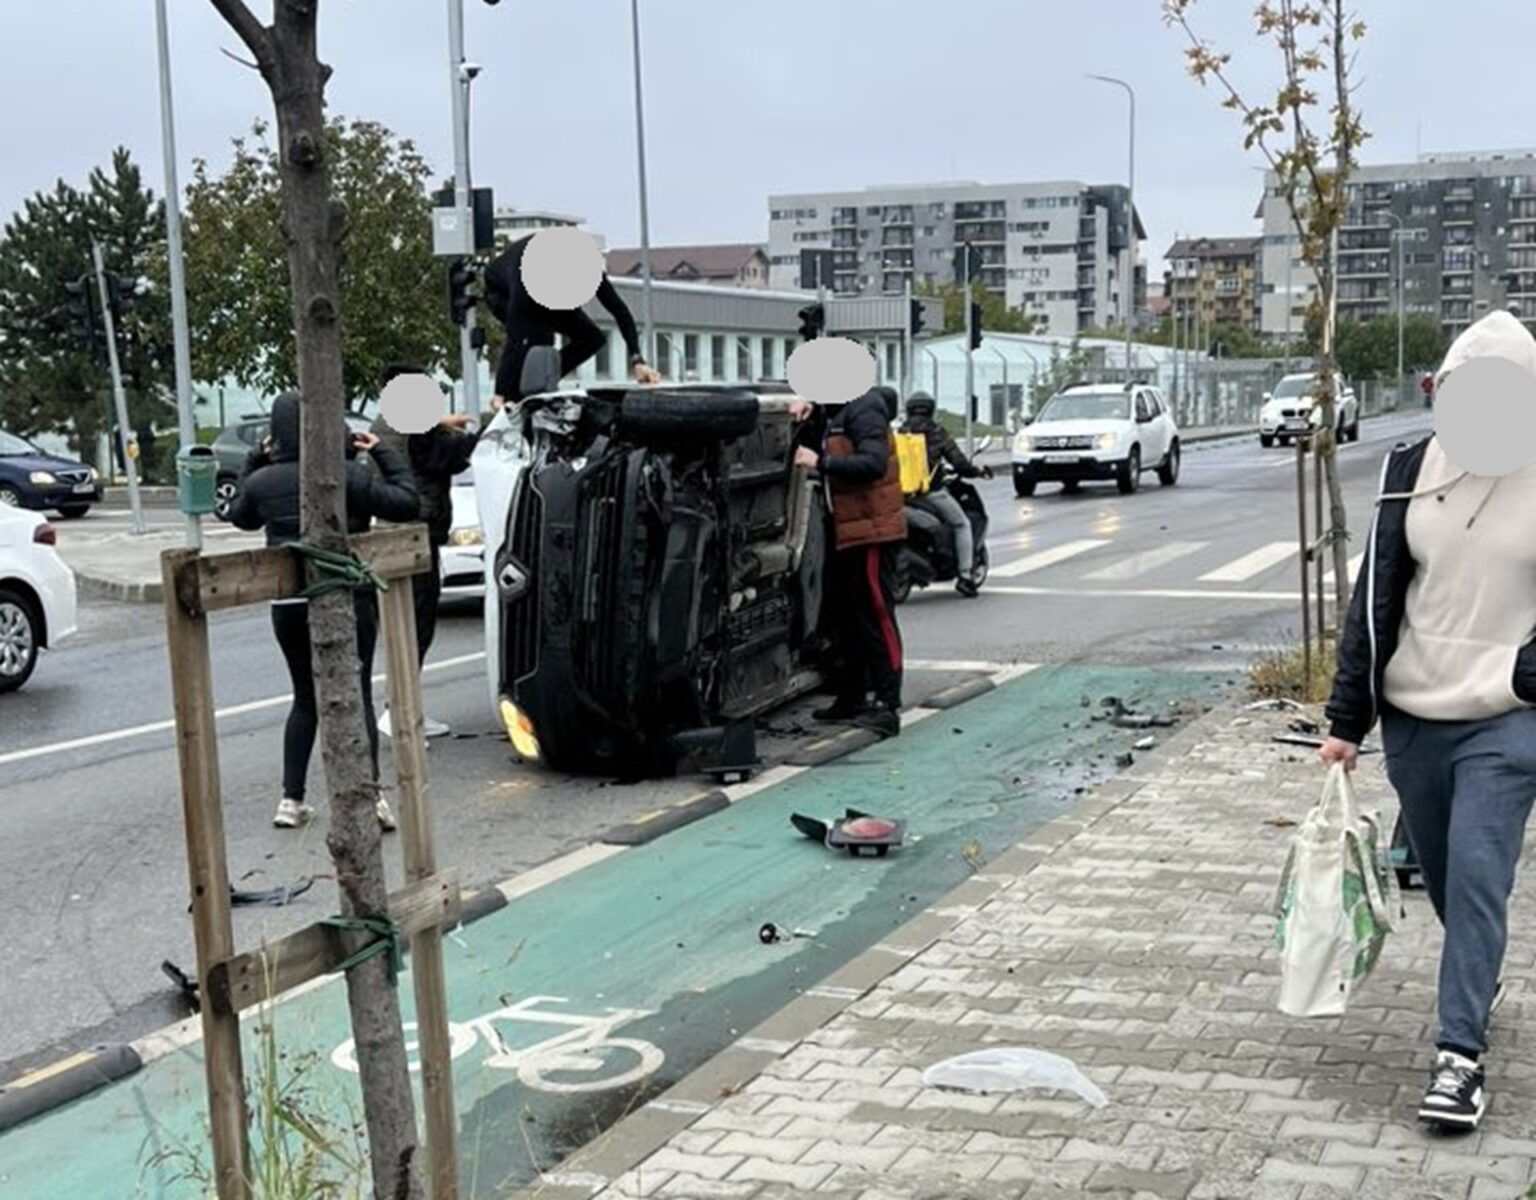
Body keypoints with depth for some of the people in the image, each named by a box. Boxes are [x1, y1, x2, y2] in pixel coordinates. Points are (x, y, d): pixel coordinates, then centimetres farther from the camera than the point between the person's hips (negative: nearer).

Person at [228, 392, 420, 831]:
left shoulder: (263, 480, 0)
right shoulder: (349, 476, -12)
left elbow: (239, 515, 21)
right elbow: (407, 503, -9)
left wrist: (255, 461, 22)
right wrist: (384, 455, -1)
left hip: (288, 605, 4)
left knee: (306, 699, 16)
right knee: (357, 696, 2)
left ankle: (292, 799, 12)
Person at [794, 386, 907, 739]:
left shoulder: (864, 407, -14)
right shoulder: (838, 409, 16)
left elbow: (873, 463, -25)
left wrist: (821, 462, -24)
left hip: (871, 530, -10)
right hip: (848, 531, 10)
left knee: (876, 616, -8)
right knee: (846, 614, 16)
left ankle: (887, 706, -5)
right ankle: (852, 697, 26)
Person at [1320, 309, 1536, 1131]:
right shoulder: (1413, 470, 1)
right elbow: (1376, 597, 4)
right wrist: (1348, 716, 4)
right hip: (1411, 716, 4)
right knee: (1440, 873, 16)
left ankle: (1461, 1054, -5)